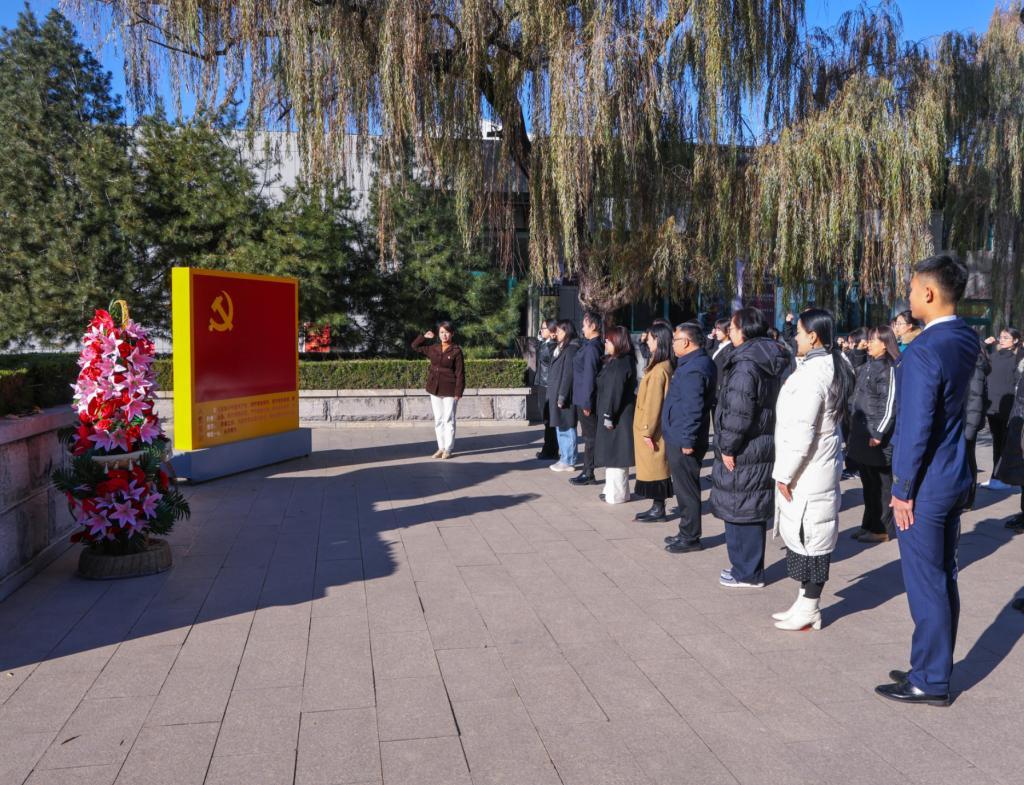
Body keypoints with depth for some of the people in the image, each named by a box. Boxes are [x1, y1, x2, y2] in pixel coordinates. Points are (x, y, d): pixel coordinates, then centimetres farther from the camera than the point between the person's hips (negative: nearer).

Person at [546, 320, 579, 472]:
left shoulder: (571, 350, -15)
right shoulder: (561, 348, 15)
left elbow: (568, 375, -19)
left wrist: (562, 396, -20)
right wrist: (553, 395, 14)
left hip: (564, 396, -10)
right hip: (556, 394, 10)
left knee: (566, 428, -2)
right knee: (560, 428, 15)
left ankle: (569, 461, 6)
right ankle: (564, 458, 23)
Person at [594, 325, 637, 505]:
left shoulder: (620, 364, -18)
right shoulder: (615, 361, 13)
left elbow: (614, 392, -21)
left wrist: (608, 416, -20)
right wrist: (606, 414, 17)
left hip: (618, 416, -10)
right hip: (611, 415, 10)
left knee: (615, 454, -3)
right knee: (612, 453, 16)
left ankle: (617, 493, 3)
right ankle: (613, 490, 24)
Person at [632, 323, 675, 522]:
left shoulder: (658, 370, -19)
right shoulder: (665, 366, 9)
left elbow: (653, 403, -20)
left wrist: (647, 430, -17)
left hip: (651, 428, -9)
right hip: (651, 427, 9)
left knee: (654, 467, 0)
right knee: (654, 467, 14)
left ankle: (659, 510, 8)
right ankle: (657, 507, 21)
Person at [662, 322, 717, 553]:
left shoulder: (692, 369, -21)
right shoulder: (702, 362, 13)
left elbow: (693, 409, -25)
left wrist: (688, 440, -22)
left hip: (682, 441, -10)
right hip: (681, 438, 10)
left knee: (686, 490, 0)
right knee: (686, 488, 18)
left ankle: (690, 538, 10)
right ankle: (687, 533, 28)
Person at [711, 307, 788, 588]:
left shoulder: (744, 365, -18)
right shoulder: (773, 362, 12)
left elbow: (738, 413, -24)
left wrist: (728, 447, -14)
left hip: (743, 452, -9)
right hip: (766, 447, 10)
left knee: (740, 509, 1)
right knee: (755, 509, 17)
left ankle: (747, 572, 10)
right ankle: (749, 566, 28)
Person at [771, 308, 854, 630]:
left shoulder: (812, 373, -19)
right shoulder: (832, 367, 11)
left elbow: (801, 430, -22)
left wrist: (785, 473, -14)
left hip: (807, 471, -10)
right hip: (822, 466, 10)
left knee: (808, 534, -1)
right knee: (811, 535, 14)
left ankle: (808, 609, 10)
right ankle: (807, 603, 24)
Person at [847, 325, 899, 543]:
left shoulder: (889, 368, -10)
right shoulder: (866, 367, 15)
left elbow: (890, 404, -16)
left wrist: (879, 433, -20)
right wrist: (853, 427, 18)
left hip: (877, 437, -8)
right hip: (860, 434, 8)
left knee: (881, 484, 0)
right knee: (868, 482, 14)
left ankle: (882, 529, 8)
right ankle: (870, 524, 23)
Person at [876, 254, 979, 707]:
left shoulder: (923, 351, -22)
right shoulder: (966, 341, 5)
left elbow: (916, 428, -22)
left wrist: (902, 490, -13)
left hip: (925, 486, -9)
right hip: (955, 479, 9)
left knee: (926, 585, 4)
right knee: (943, 579, 18)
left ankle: (930, 682, 17)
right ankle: (935, 669, 32)